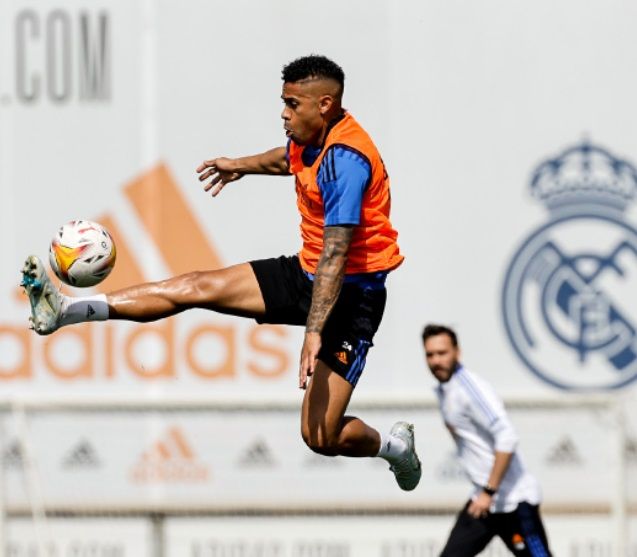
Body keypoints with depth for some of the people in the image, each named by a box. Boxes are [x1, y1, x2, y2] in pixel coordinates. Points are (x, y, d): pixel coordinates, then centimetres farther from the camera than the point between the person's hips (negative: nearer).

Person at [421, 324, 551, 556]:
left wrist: (489, 492, -25)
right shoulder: (443, 391, 11)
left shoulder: (470, 387, -17)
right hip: (483, 499, 9)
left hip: (514, 499, -9)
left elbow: (507, 438, -25)